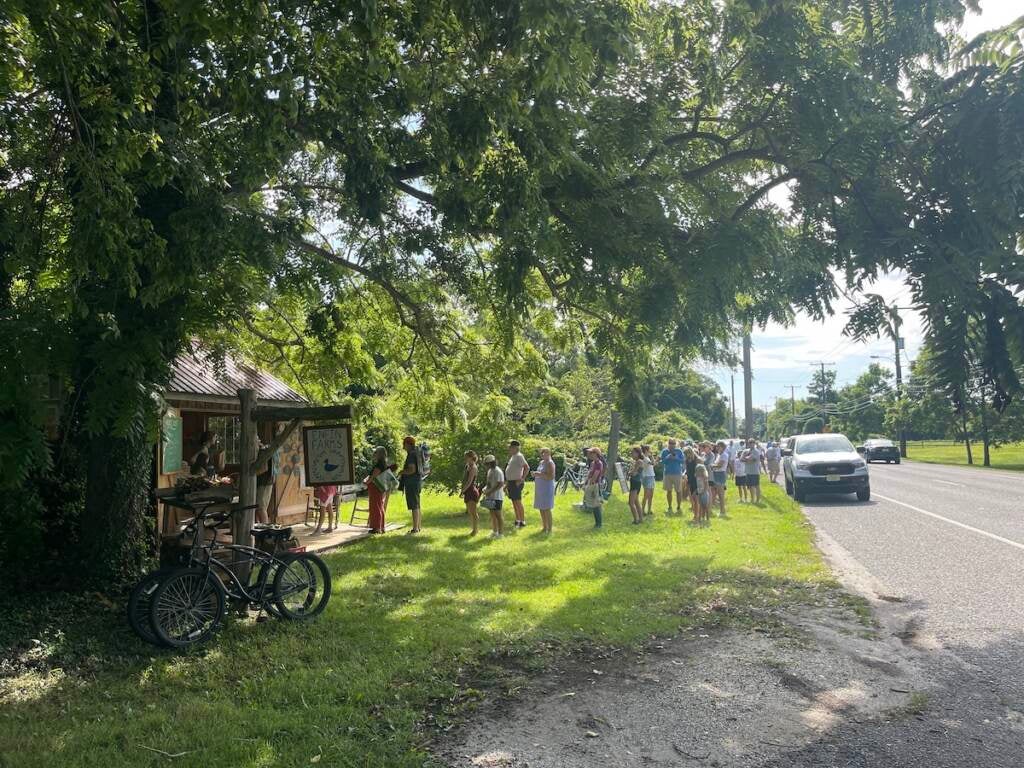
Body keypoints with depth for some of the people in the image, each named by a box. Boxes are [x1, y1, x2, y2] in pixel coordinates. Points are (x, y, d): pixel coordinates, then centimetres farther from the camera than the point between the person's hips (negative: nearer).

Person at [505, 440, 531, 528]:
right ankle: (517, 521, 21)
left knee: (518, 502, -7)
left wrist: (522, 479, -21)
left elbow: (527, 468, -24)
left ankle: (523, 522, -3)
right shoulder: (513, 456, 15)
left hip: (516, 483, -10)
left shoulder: (519, 456, -14)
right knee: (514, 503, 13)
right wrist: (507, 483, 23)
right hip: (511, 482, 10)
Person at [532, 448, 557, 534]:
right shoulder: (541, 462, 14)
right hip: (540, 488, 9)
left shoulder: (550, 463, -12)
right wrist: (535, 474, 5)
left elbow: (551, 476, -20)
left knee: (546, 509, -7)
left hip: (547, 488, -9)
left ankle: (549, 529, -1)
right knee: (541, 508, 11)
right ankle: (544, 526, 21)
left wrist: (540, 474, -23)